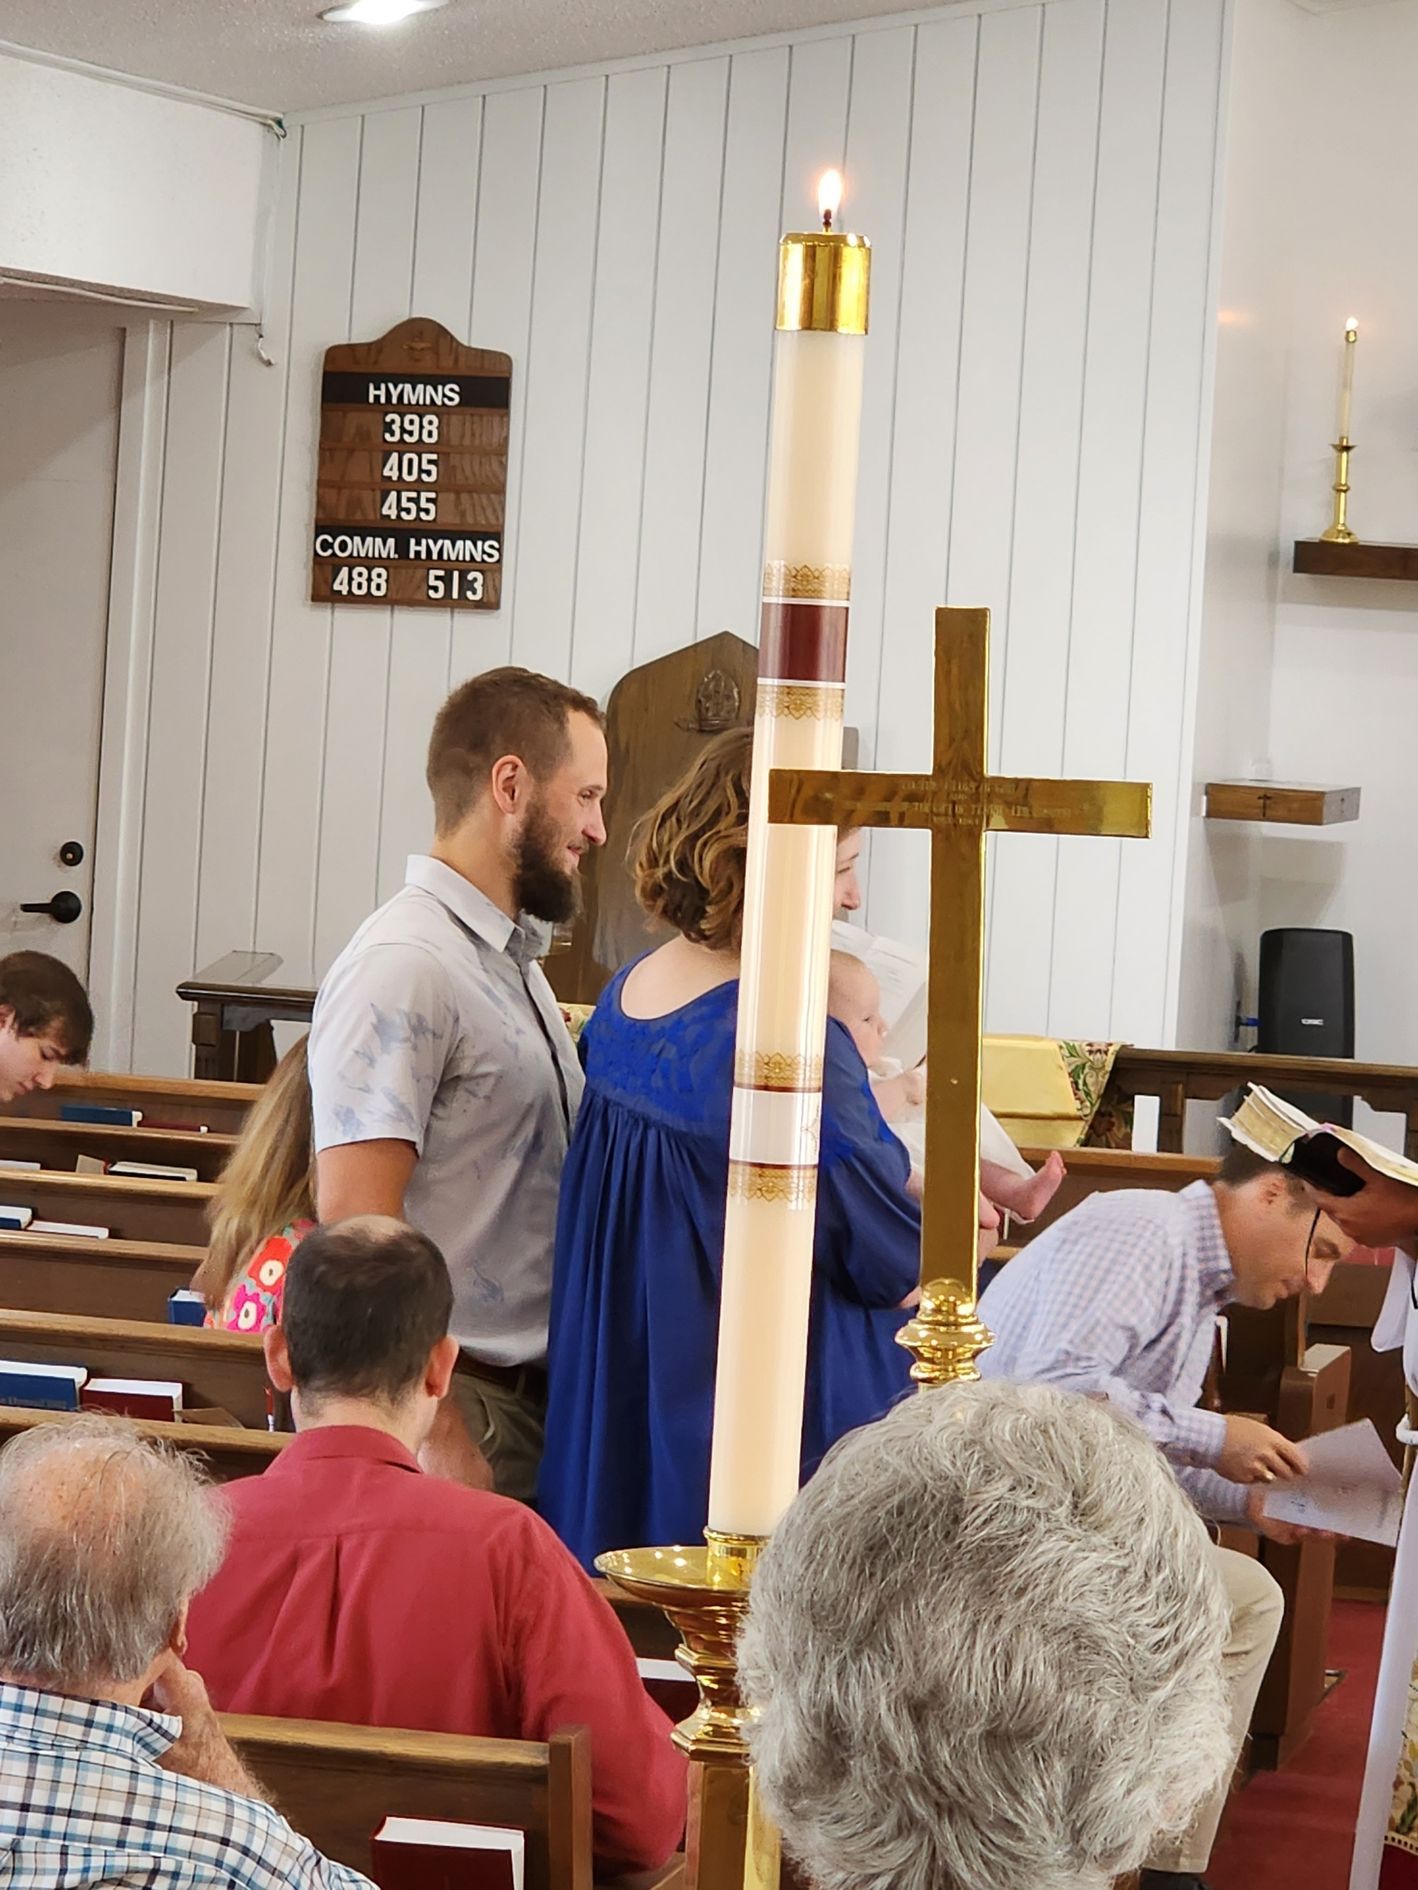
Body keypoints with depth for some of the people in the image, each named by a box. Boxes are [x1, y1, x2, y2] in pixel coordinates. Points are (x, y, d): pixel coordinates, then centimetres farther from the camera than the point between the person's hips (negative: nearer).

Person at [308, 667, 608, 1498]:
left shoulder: (513, 956, 16)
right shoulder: (405, 965, -14)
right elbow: (355, 1217, -20)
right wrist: (435, 1433, -23)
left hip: (540, 1397, 9)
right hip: (462, 1404, -9)